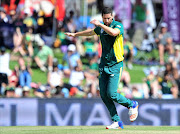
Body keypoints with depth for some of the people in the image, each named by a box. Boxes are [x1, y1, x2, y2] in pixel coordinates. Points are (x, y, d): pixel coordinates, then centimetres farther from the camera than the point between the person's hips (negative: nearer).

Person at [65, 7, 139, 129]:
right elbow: (91, 32, 32)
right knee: (103, 95, -1)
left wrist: (99, 24, -28)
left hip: (115, 65, -7)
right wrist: (76, 34, 46)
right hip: (103, 65, 7)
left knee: (111, 94, -14)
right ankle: (117, 122, 5)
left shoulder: (118, 25, -10)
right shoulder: (102, 27, 11)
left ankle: (132, 105, 13)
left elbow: (114, 32, -35)